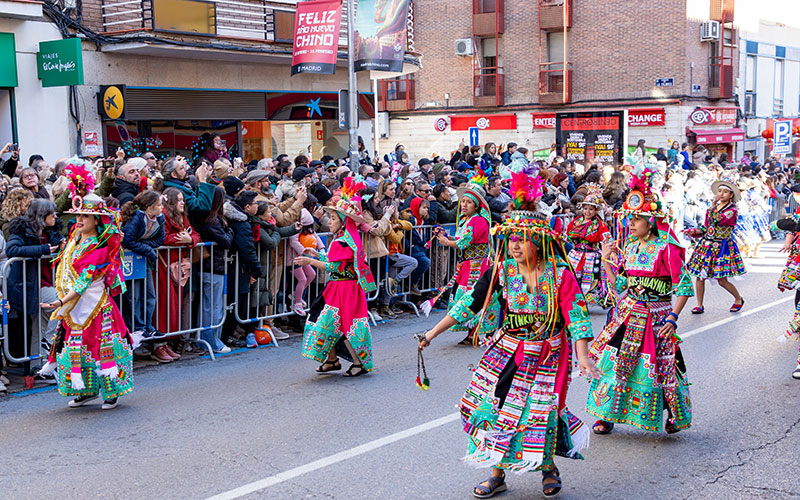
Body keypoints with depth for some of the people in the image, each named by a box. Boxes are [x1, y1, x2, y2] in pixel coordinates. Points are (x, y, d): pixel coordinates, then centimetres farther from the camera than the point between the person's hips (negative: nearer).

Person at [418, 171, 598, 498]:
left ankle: (548, 467, 27)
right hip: (508, 349, 3)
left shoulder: (559, 274, -12)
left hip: (547, 354, -3)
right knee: (497, 405, 2)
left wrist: (583, 357, -22)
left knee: (542, 410, -2)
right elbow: (471, 302, -1)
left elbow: (575, 315, -13)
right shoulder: (501, 269, -5)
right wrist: (434, 332, -4)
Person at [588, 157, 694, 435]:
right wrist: (607, 261, 1)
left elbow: (684, 287, -11)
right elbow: (620, 287, 11)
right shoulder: (629, 246, 8)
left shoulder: (666, 248, -11)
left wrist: (672, 318, -17)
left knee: (658, 366, 2)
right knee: (613, 360, 3)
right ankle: (607, 415, 16)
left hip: (656, 316, -5)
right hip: (627, 315, 5)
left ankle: (676, 414, 25)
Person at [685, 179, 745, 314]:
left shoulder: (732, 211, -9)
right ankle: (699, 306, 11)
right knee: (699, 275, 1)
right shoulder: (715, 207, 11)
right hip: (706, 244, 6)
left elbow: (717, 221, -23)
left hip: (721, 247, -6)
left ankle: (738, 299, 22)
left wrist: (713, 205, -15)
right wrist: (694, 231, 1)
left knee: (722, 281, -4)